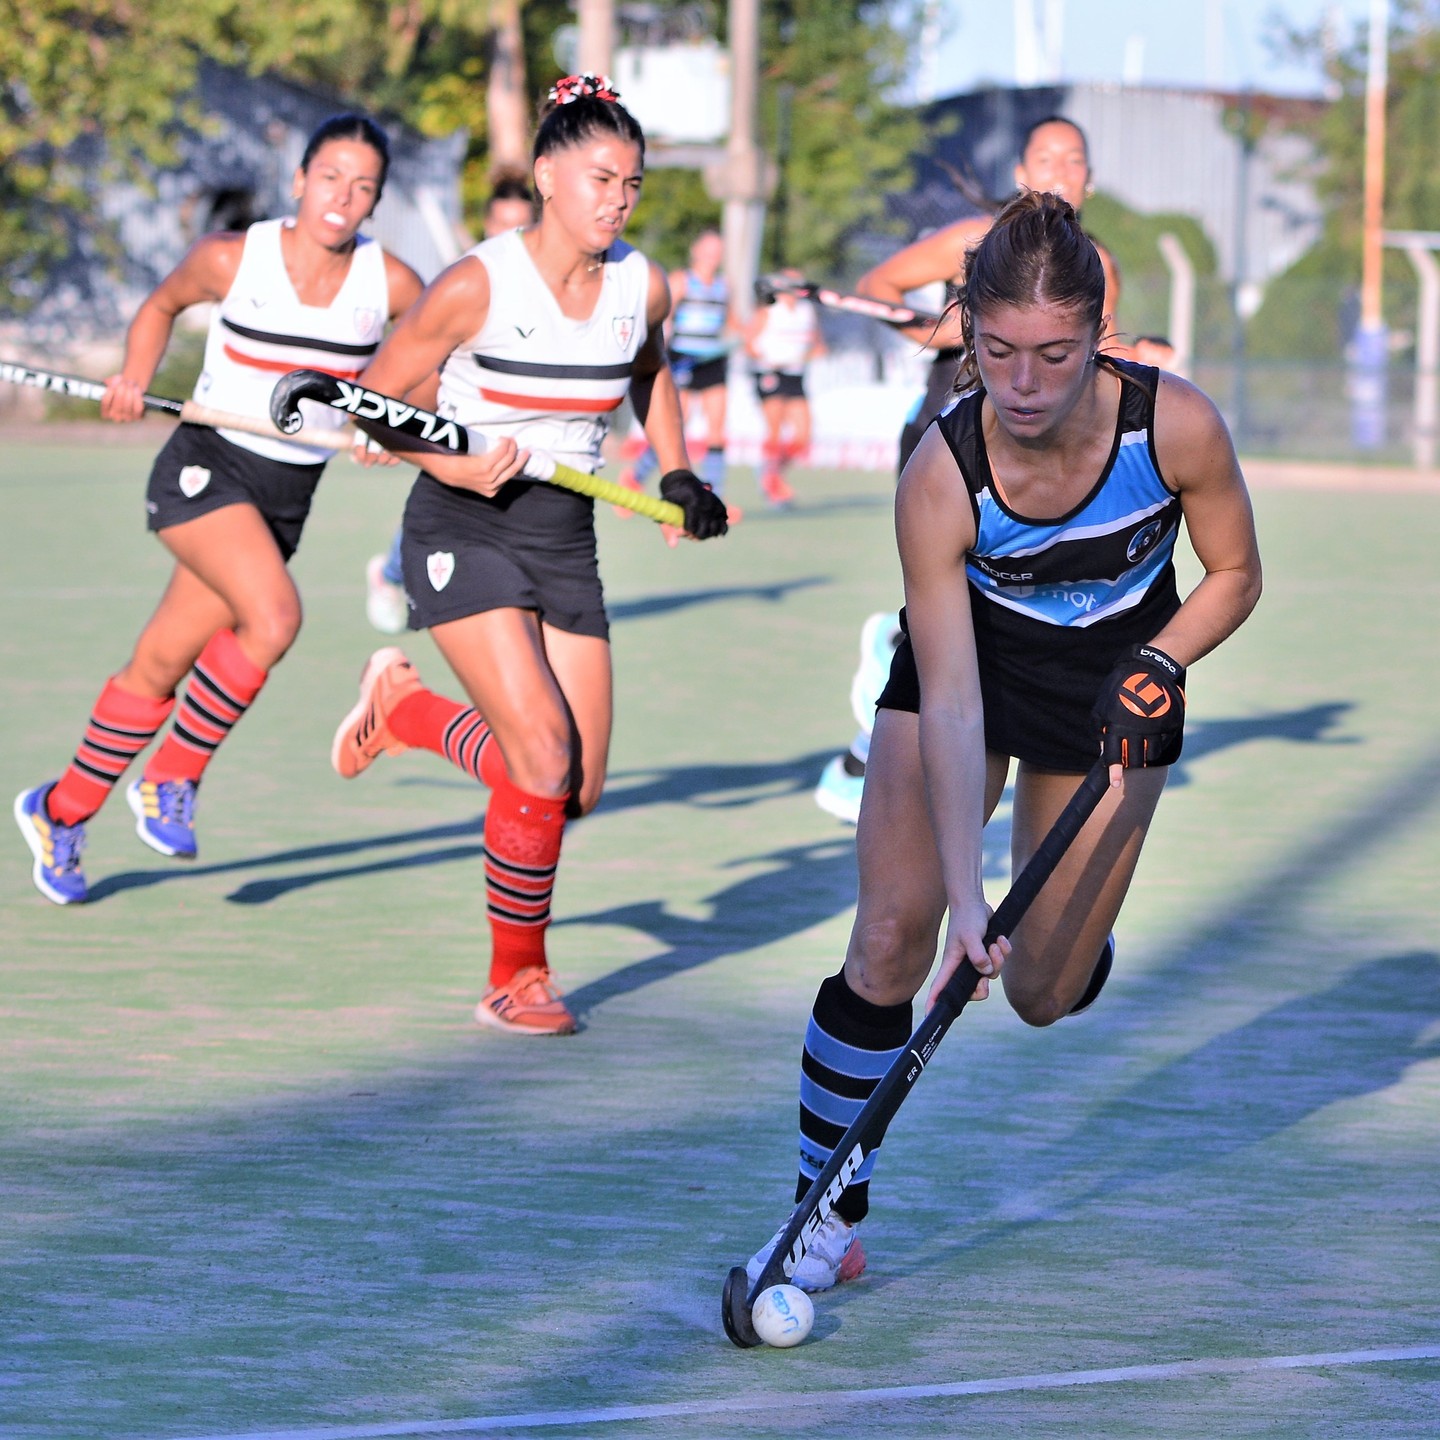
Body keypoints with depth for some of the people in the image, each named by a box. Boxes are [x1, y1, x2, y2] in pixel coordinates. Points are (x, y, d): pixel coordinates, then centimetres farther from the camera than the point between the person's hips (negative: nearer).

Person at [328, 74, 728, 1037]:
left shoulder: (642, 288, -2)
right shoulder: (477, 286, -16)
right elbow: (371, 402, -8)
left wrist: (677, 472, 11)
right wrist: (453, 467, -22)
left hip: (567, 539, 6)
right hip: (465, 532, -6)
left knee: (578, 793, 2)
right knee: (545, 757, -19)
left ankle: (409, 708, 30)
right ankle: (517, 978, 1)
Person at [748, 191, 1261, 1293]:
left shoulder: (1176, 427, -28)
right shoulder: (940, 477, -31)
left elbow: (1235, 574, -7)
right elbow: (951, 706, -31)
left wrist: (1158, 663, -25)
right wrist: (966, 898, -37)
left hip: (1119, 679, 1)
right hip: (967, 662, -1)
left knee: (1045, 991, -1)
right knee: (892, 941, -14)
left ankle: (1078, 921, 38)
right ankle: (830, 1218, -1)